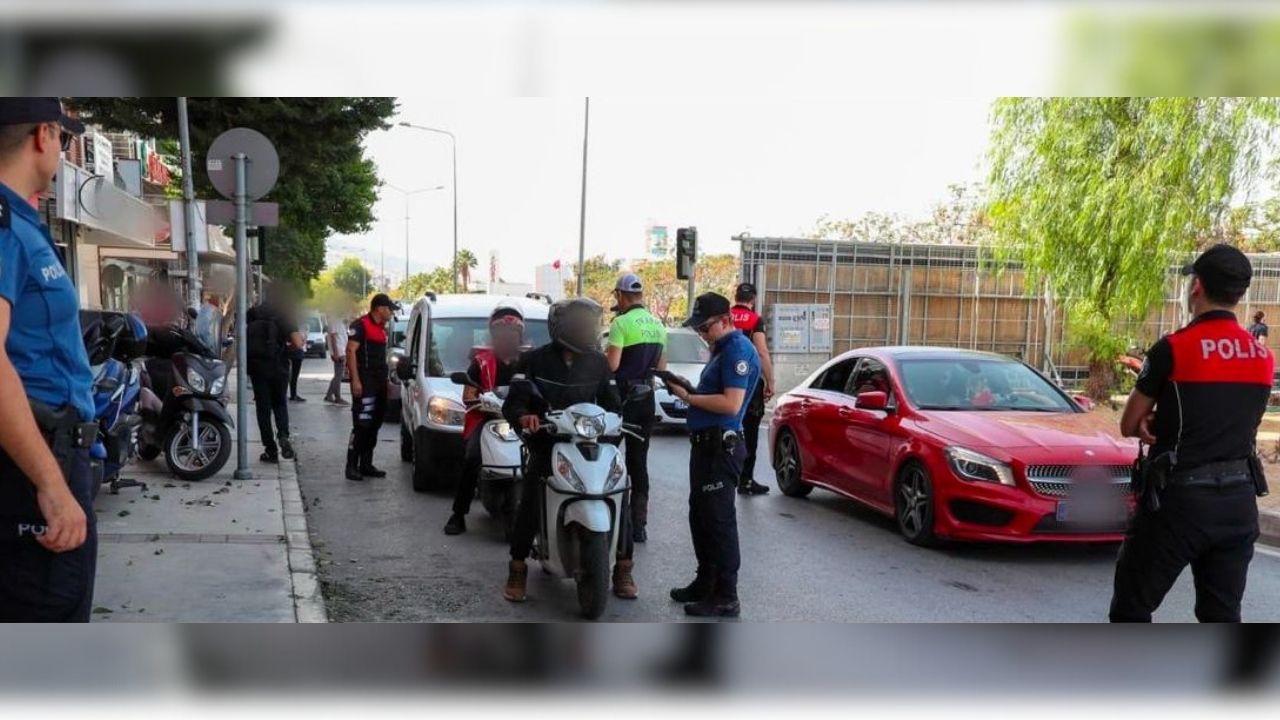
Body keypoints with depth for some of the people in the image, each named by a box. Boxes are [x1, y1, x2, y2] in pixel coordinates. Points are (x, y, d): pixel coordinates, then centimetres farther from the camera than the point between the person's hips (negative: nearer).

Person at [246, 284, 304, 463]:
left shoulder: (251, 314, 1)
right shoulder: (284, 315, -8)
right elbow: (297, 343, -17)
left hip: (256, 366, 1)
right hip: (278, 366, -1)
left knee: (263, 407, 8)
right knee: (279, 403, 17)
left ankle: (270, 449, 7)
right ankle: (283, 435, -10)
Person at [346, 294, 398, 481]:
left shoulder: (382, 328, 19)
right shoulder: (361, 325, -8)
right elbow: (351, 351, -14)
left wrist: (386, 379, 18)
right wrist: (355, 380, -20)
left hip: (379, 383, 9)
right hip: (364, 382, -9)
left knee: (374, 425, 11)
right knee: (361, 425, -11)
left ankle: (366, 464, 18)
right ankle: (352, 466, -7)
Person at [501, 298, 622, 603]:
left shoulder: (598, 362, 9)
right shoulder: (534, 360, 0)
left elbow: (611, 402, 16)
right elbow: (512, 403, -4)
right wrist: (524, 417, -27)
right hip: (546, 444, -3)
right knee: (529, 505, -22)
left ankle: (622, 569, 5)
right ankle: (517, 571, -5)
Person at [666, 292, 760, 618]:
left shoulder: (738, 349, -15)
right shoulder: (723, 349, 17)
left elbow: (731, 404, -24)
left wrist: (689, 397, -16)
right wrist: (687, 389, 6)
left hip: (721, 447, -11)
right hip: (706, 444, 11)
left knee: (718, 521, -6)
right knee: (700, 516, 18)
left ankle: (726, 598, 2)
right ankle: (706, 582, 30)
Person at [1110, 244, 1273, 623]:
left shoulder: (1173, 349, -12)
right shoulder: (1264, 357, 7)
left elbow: (1130, 426, -4)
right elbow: (1233, 419, 12)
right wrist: (1169, 423, 1)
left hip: (1180, 499, -6)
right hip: (1239, 500, 6)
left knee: (1131, 608, 6)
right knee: (1222, 616, 15)